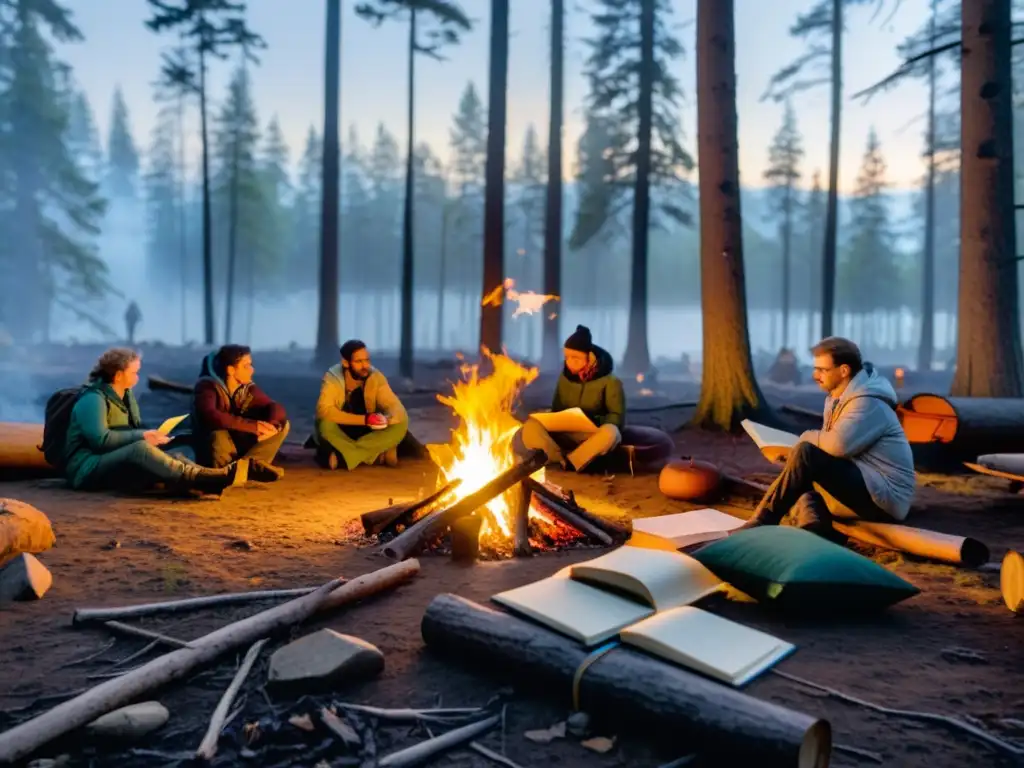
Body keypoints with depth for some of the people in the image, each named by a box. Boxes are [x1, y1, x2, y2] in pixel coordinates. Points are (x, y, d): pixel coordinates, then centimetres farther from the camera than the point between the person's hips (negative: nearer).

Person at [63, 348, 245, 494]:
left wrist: (151, 435, -9)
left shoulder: (125, 394, 17)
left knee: (171, 456, -17)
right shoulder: (93, 399, -12)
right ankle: (201, 479, -50)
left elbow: (135, 428, 13)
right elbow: (100, 439, -23)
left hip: (117, 461, 8)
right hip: (87, 469, -8)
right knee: (140, 449, -36)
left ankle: (210, 480, -43)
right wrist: (142, 436, -20)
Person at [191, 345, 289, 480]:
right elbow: (209, 416, -35)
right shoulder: (207, 386, -16)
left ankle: (250, 463, -26)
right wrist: (253, 425, -40)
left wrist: (272, 425, -33)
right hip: (210, 454, -6)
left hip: (241, 449, 6)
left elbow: (277, 408, -8)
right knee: (218, 434, -40)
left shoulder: (248, 388, 0)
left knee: (283, 424, -12)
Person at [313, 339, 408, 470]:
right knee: (325, 424, -35)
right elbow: (324, 411, -33)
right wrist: (364, 419, -39)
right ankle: (376, 455, -25)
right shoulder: (332, 378, -19)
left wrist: (386, 419, -39)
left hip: (367, 435, 3)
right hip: (339, 437, -3)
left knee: (401, 424, -25)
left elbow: (397, 409, -13)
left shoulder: (375, 377, -11)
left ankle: (341, 456, -25)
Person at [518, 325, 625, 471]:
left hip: (593, 436, -3)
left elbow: (618, 417, -5)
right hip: (566, 434, 3)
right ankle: (562, 462, -40)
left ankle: (564, 465, -32)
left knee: (610, 432, -39)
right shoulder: (565, 377, 10)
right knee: (531, 426, -24)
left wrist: (593, 422, -23)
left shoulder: (610, 381, -2)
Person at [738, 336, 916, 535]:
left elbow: (839, 444, -30)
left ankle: (760, 526, -22)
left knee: (805, 454, -25)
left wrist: (807, 437, -9)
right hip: (866, 488, 10)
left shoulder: (867, 402, -16)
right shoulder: (836, 399, 14)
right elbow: (828, 446, 16)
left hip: (886, 497, -10)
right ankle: (813, 529, -26)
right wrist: (791, 452, -4)